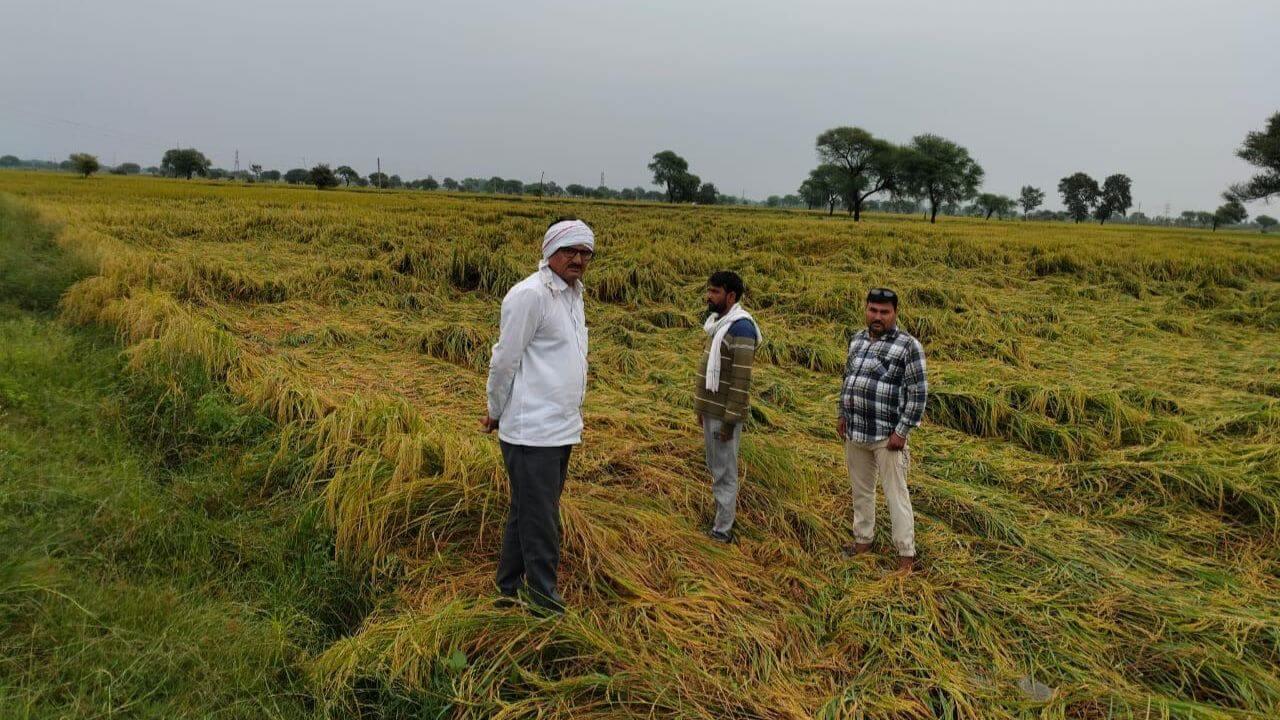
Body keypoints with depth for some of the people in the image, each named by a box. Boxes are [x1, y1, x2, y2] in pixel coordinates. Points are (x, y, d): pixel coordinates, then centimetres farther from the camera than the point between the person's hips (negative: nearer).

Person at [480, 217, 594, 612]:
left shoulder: (573, 294, 13)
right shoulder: (530, 294, -16)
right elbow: (504, 360, -11)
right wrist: (496, 413, 0)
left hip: (561, 430, 9)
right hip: (532, 433, -9)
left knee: (525, 516, 19)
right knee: (541, 525, -2)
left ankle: (509, 591, 33)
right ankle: (545, 604, 11)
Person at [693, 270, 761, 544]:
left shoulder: (740, 328, -19)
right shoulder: (717, 322, 10)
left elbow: (741, 379, -21)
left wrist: (729, 421, -21)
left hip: (725, 413, -9)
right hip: (711, 409, 9)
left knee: (725, 472, 0)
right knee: (715, 468, 17)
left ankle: (722, 530, 9)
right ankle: (724, 514, 30)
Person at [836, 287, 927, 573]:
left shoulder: (908, 346, -12)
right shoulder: (858, 339, 9)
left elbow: (918, 393, -13)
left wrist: (901, 432, -16)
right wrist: (842, 415, 15)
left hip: (887, 436, -6)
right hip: (855, 432, 7)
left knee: (895, 494, -1)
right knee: (861, 490, 17)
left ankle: (906, 555, 8)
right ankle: (862, 540, 32)